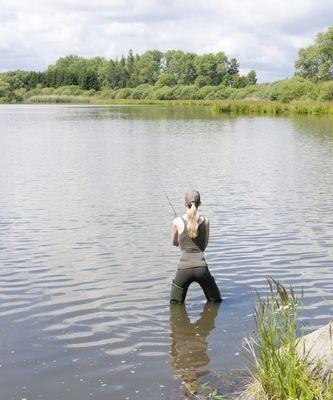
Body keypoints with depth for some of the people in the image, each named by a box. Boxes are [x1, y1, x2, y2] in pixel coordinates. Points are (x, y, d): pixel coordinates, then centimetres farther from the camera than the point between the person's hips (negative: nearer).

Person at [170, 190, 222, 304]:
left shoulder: (177, 222, -2)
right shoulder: (205, 221, 3)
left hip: (184, 268, -1)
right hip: (201, 267, 1)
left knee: (175, 304, 16)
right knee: (216, 301, 20)